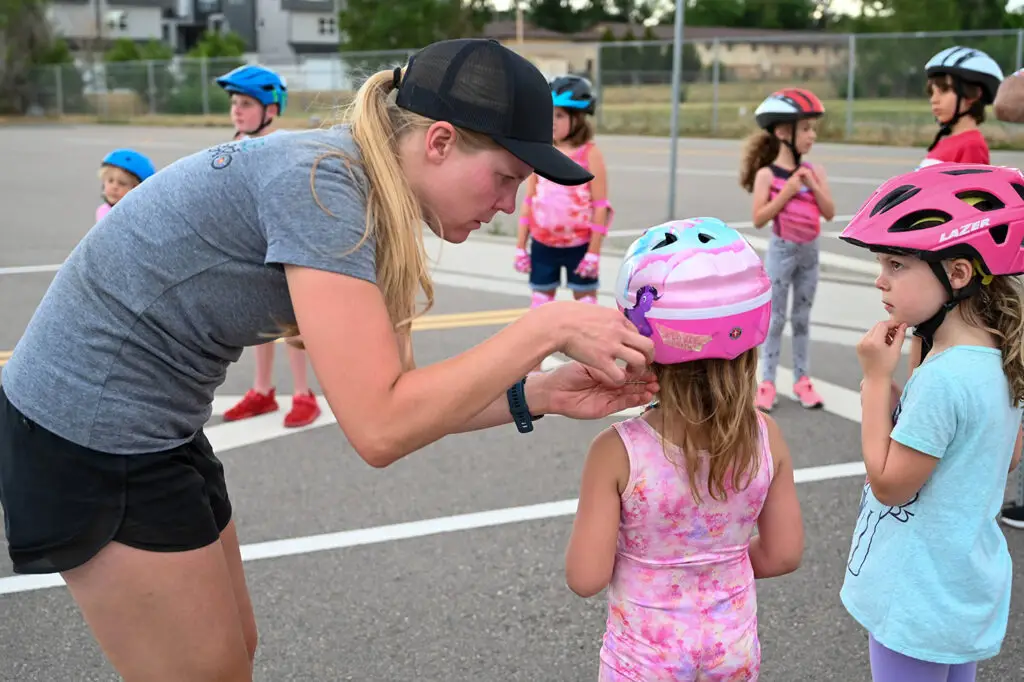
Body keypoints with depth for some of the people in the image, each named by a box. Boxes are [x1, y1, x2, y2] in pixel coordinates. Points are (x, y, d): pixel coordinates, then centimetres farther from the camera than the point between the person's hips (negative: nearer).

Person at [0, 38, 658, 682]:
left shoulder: (359, 189, 1)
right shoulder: (318, 181, -26)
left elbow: (395, 396, 2)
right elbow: (380, 428, -30)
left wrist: (541, 396, -8)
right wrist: (547, 327, -24)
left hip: (155, 426, 9)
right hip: (92, 433, -9)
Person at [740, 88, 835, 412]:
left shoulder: (815, 171, 1)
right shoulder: (767, 174, -11)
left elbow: (830, 213, -3)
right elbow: (759, 219, -16)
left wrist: (812, 185, -15)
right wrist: (787, 191, -21)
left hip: (810, 251, 4)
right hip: (782, 250, -4)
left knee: (802, 318, 12)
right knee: (776, 318, 3)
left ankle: (802, 380, 20)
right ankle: (767, 382, 11)